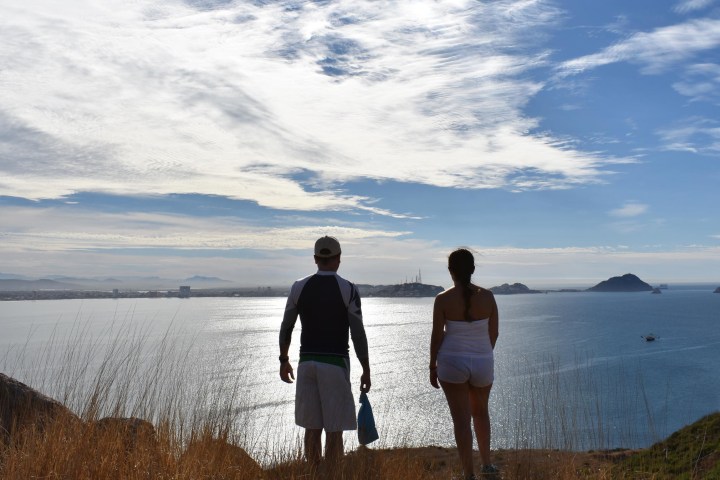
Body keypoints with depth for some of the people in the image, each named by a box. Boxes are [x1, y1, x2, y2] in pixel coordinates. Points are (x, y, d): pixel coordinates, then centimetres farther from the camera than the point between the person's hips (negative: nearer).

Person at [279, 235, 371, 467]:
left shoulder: (299, 287, 2)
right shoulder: (348, 289, -9)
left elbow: (286, 328, 7)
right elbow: (358, 334, -10)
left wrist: (284, 361, 20)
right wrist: (366, 370, -1)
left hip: (307, 362, 4)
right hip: (335, 364, -4)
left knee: (312, 428, 13)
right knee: (334, 431, 4)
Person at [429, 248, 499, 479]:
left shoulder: (443, 299, -11)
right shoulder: (487, 296, -4)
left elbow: (437, 336, -8)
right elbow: (493, 333, 3)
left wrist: (432, 366, 3)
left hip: (452, 363, -3)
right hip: (483, 363, 3)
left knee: (461, 419, 5)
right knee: (480, 412, 25)